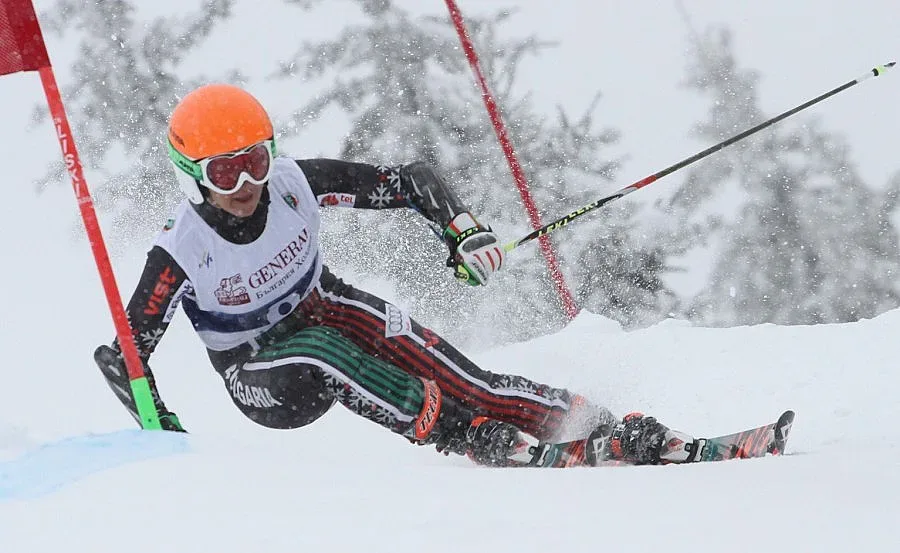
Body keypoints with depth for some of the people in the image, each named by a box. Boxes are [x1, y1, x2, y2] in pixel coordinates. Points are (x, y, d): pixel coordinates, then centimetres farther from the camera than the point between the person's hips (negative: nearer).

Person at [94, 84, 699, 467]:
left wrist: (466, 230, -28)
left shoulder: (293, 183, -20)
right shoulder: (182, 252, -27)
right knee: (317, 354, -37)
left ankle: (618, 434, -29)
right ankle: (479, 438, -35)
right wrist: (168, 441, -28)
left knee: (444, 368, -24)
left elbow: (411, 180, -12)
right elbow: (121, 356, -20)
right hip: (261, 376, -2)